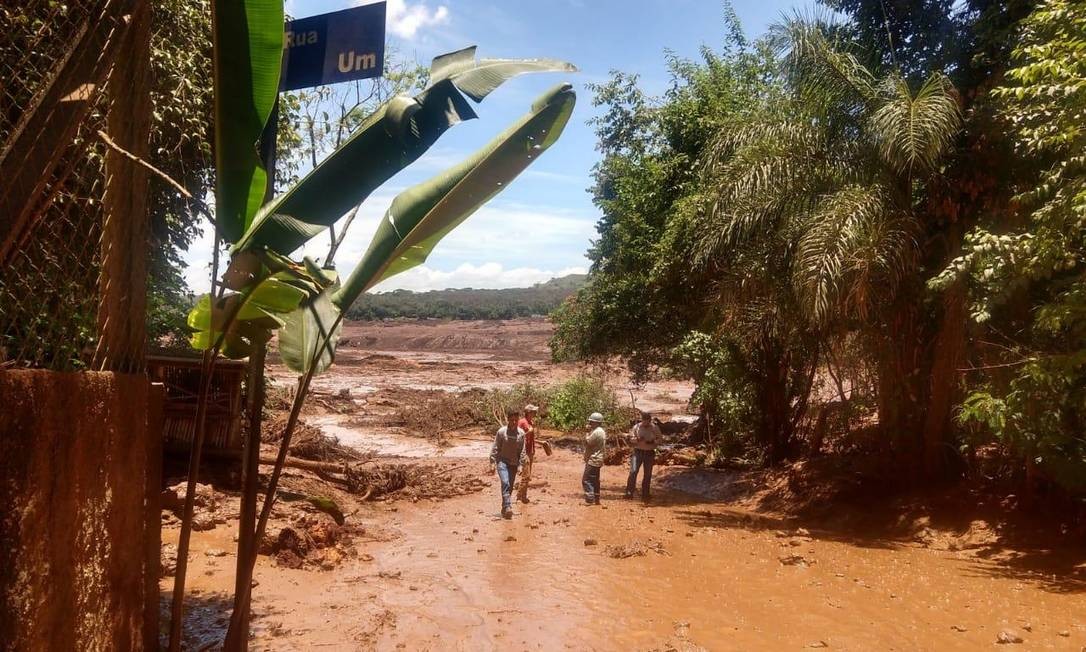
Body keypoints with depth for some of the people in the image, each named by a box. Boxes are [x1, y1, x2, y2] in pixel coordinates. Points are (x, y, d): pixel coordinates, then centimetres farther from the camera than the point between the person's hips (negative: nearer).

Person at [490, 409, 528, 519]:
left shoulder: (521, 433, 1)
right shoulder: (501, 431, -6)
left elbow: (522, 451, 4)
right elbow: (495, 448, -3)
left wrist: (521, 464, -1)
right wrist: (492, 462, -7)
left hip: (514, 464, 4)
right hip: (502, 461, -4)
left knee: (510, 487, 9)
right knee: (505, 483, -22)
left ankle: (504, 510, 21)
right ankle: (507, 507, -28)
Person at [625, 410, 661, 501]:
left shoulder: (655, 428, 0)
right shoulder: (636, 427, -1)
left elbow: (659, 439, 5)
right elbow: (631, 438, 1)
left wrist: (653, 442, -14)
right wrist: (638, 440, -20)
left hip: (650, 453, 1)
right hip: (638, 452, -1)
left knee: (648, 475, 7)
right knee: (633, 471, -16)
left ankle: (645, 495, 17)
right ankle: (629, 492, -13)